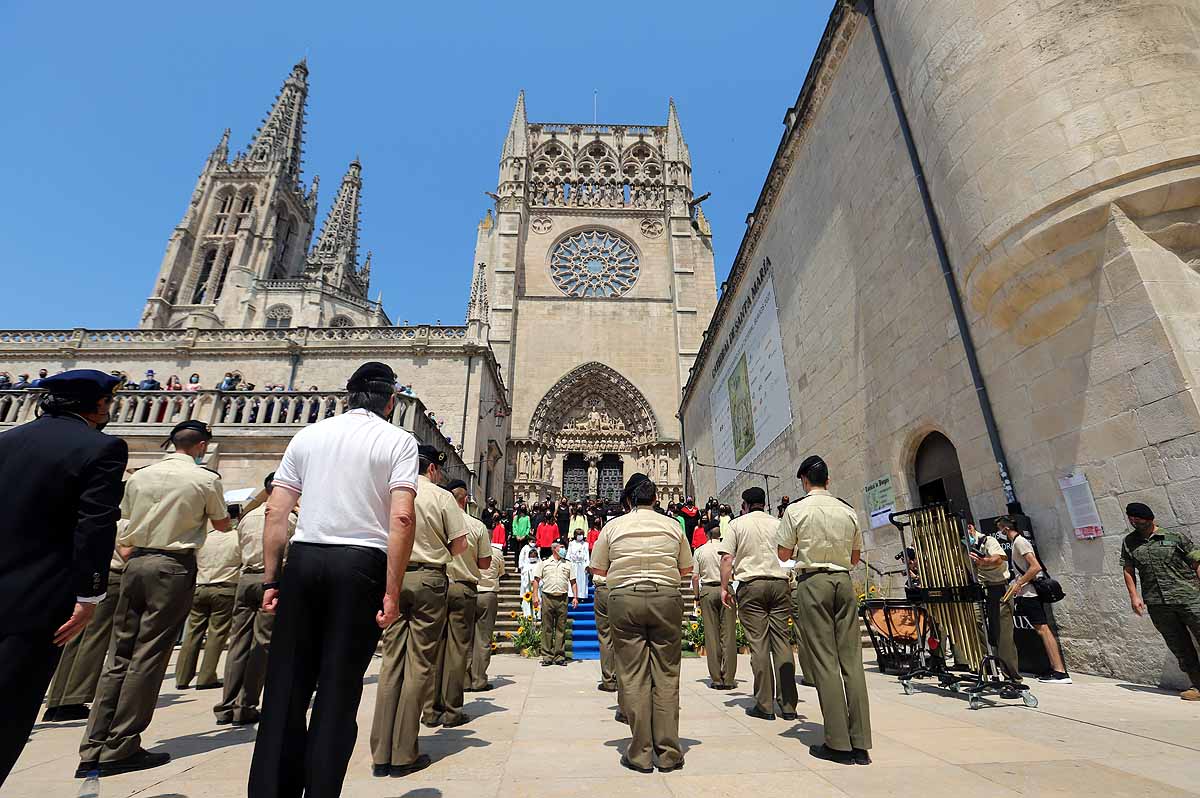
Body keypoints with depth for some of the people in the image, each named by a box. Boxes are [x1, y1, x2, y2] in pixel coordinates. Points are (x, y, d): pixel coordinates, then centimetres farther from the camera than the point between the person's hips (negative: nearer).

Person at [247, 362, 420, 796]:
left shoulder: (308, 435, 11)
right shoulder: (398, 440, -1)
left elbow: (275, 511, 8)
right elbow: (402, 518, -12)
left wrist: (271, 579, 13)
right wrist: (392, 592, -7)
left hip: (303, 559, 3)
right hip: (361, 565, -3)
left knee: (287, 683, 13)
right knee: (339, 688, 7)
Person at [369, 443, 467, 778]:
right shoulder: (441, 496, -6)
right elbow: (460, 544, -6)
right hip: (428, 579, -4)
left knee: (391, 662, 11)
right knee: (420, 665, 4)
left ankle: (381, 755, 16)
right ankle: (403, 755, 10)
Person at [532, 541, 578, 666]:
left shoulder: (567, 565, 16)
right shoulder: (544, 563, 9)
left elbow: (573, 582, 15)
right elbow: (536, 580, 5)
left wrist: (575, 597, 4)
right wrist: (535, 596, -5)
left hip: (562, 599, 2)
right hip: (547, 598, -2)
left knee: (561, 628, 3)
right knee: (547, 628, 1)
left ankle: (560, 656, 10)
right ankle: (547, 656, 8)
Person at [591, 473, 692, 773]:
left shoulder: (613, 526, 3)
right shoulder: (672, 525, 6)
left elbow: (599, 569, 7)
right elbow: (686, 570, 12)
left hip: (625, 599, -1)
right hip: (666, 599, 1)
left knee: (632, 676, 5)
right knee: (666, 675, 8)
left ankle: (640, 754, 11)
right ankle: (668, 753, 14)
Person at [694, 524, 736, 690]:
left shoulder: (699, 551, 4)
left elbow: (695, 577, 2)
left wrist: (697, 597, 11)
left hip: (707, 591, 1)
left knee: (711, 635, 5)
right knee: (728, 634, 4)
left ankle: (716, 679, 8)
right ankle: (729, 679, 6)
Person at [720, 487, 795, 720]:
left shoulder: (738, 523, 5)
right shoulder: (778, 523, 14)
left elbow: (727, 558, -3)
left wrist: (724, 587, 2)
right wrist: (790, 585, 24)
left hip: (751, 583, -3)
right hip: (779, 582, 3)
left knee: (758, 643, -1)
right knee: (782, 641, 6)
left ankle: (764, 705, 3)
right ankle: (788, 705, 9)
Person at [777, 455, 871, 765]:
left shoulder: (796, 510, -5)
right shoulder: (848, 511, 6)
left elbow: (784, 554, -1)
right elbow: (855, 557, 14)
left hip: (813, 581, -4)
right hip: (844, 581, 4)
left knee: (824, 661, 0)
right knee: (851, 659, 7)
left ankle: (838, 743, 5)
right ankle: (860, 743, 11)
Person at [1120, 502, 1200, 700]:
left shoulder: (1176, 537, 1)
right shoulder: (1129, 542, 10)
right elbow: (1128, 570, 14)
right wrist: (1134, 595, 5)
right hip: (1157, 604, 3)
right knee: (1180, 648, 8)